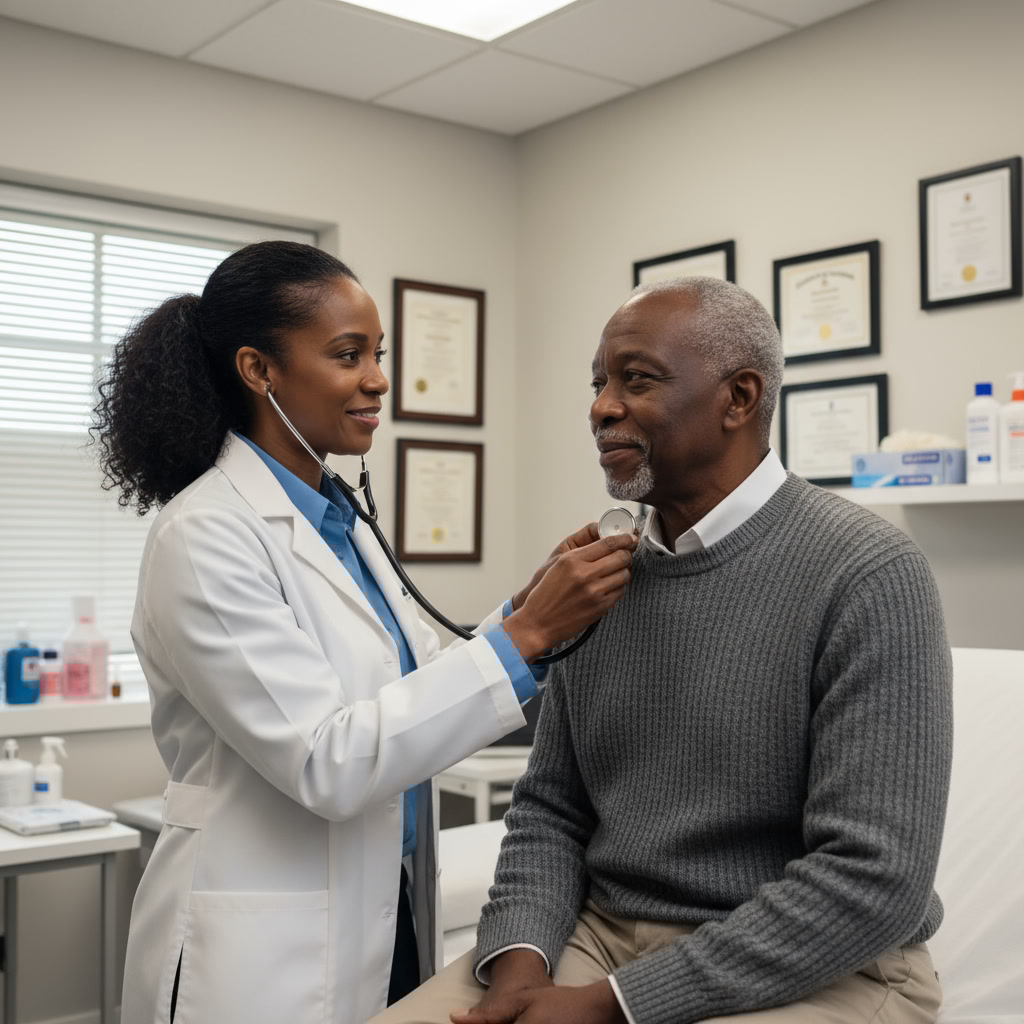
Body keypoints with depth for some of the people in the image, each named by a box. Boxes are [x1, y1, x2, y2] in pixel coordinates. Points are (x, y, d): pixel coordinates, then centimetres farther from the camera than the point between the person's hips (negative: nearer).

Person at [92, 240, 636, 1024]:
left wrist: (534, 606, -6)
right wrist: (524, 635, -25)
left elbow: (423, 690, 8)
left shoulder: (341, 523, 7)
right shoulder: (206, 536, -18)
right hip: (264, 958, -7)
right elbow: (322, 761, -24)